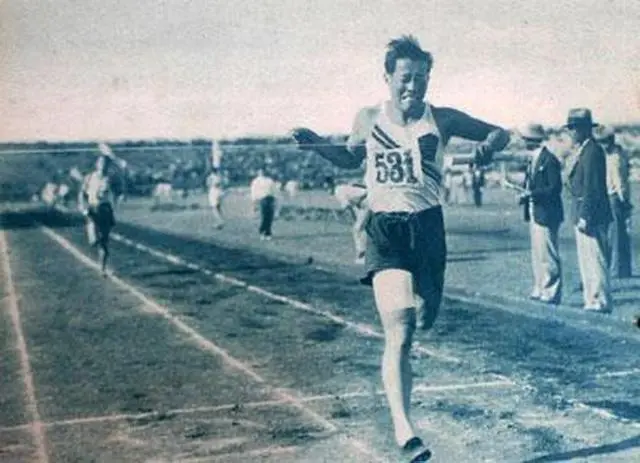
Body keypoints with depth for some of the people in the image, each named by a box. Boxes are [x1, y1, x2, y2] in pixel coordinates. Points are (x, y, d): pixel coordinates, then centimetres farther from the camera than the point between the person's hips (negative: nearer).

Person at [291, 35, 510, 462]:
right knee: (399, 333, -15)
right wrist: (318, 145, 4)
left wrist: (490, 144, -14)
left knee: (424, 319, 15)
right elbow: (351, 158, 22)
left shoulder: (442, 120, 0)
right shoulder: (368, 120, 3)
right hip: (385, 230, -2)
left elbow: (499, 133, 9)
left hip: (428, 226, 2)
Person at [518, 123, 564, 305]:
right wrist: (526, 194, 5)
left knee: (548, 255, -5)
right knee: (537, 255, 14)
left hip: (546, 215, -10)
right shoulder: (533, 160, 15)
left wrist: (531, 194, -20)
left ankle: (552, 293, 0)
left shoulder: (550, 160, -14)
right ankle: (540, 289, 22)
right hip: (535, 214, 10)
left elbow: (554, 189, -17)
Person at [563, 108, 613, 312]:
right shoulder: (580, 150, 15)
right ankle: (592, 300, 22)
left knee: (594, 258, -6)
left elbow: (592, 187, -20)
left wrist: (585, 217, -22)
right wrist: (580, 216, 17)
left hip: (591, 214, -10)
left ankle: (600, 301, -1)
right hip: (582, 214, 10)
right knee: (586, 259, 15)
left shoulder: (592, 151, -16)